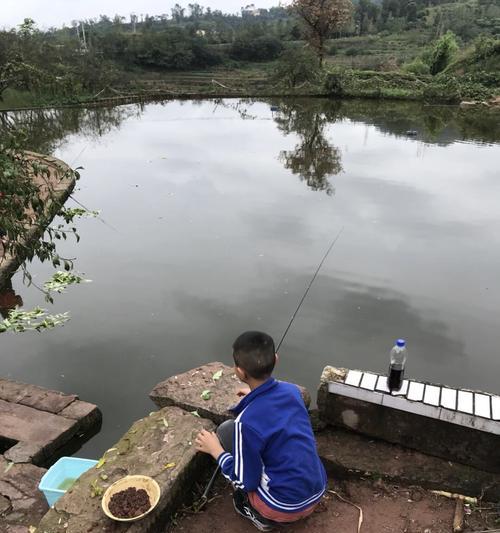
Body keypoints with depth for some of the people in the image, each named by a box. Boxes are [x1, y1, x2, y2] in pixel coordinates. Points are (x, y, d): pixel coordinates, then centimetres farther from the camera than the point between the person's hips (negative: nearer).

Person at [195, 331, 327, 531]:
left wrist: (215, 450, -2)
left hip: (286, 506, -6)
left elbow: (246, 481, -13)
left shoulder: (246, 422, -25)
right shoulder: (292, 390, -7)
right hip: (318, 491, 6)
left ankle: (258, 514, 13)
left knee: (226, 432, 3)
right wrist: (256, 397, 26)